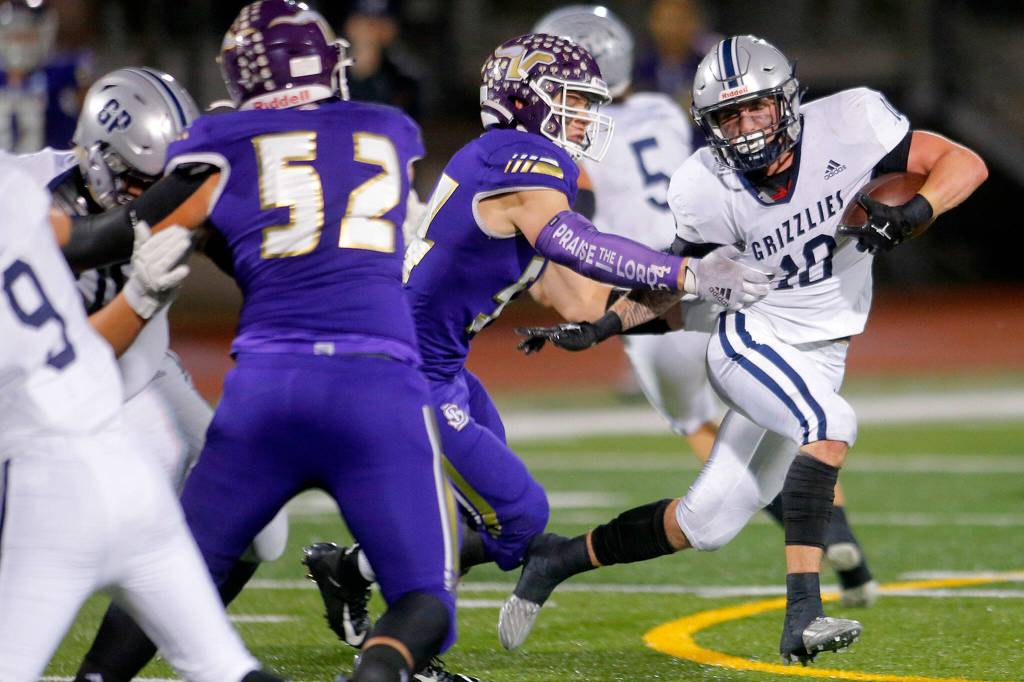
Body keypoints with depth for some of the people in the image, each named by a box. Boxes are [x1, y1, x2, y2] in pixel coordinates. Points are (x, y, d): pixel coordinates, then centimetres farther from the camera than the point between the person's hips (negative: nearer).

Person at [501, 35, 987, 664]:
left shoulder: (848, 124, -16)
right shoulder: (710, 190, -12)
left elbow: (965, 163, -12)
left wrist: (913, 213, -31)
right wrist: (600, 328, -7)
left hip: (819, 356, 3)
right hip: (750, 342, -3)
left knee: (706, 525, 5)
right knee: (834, 424, -34)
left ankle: (561, 559, 25)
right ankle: (803, 615, -37)